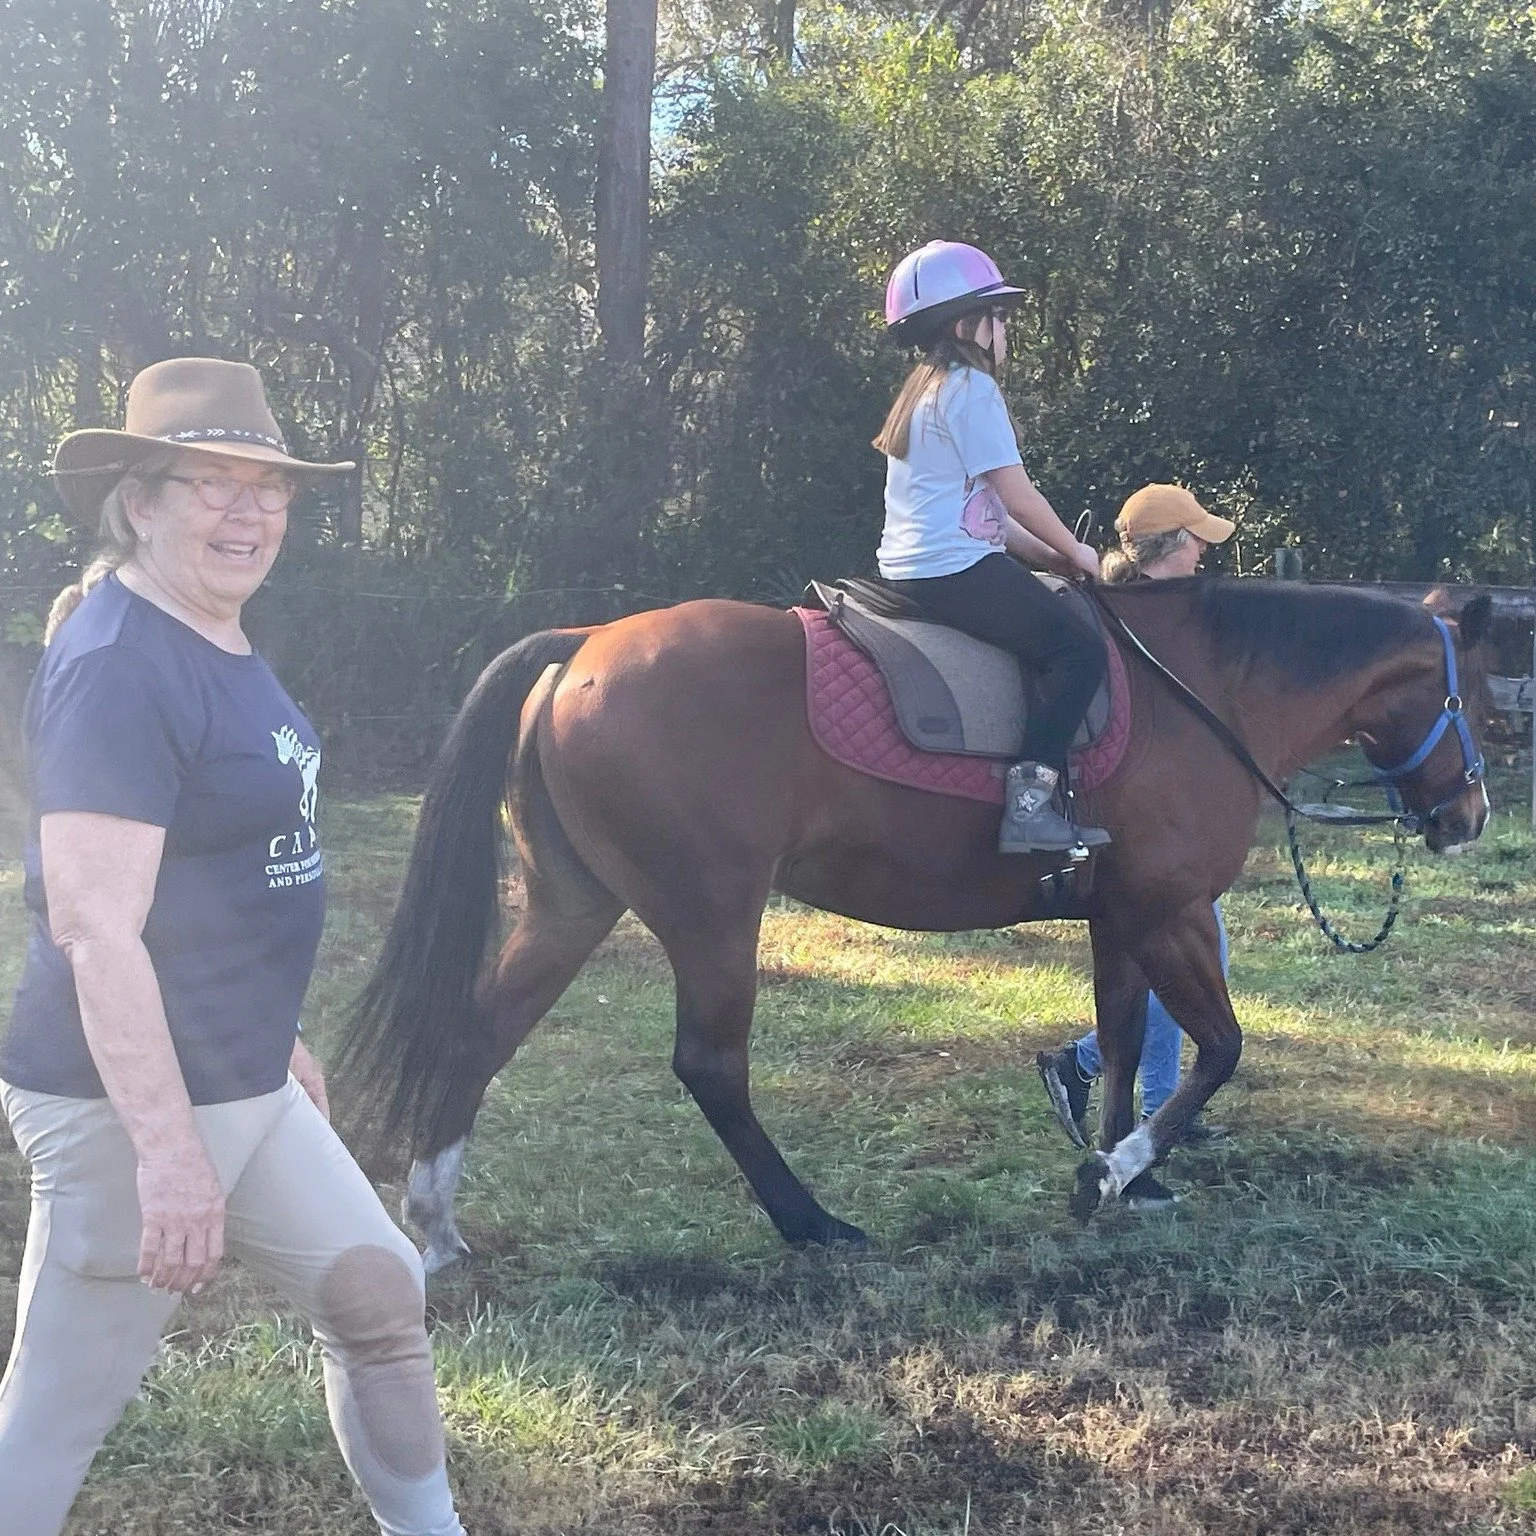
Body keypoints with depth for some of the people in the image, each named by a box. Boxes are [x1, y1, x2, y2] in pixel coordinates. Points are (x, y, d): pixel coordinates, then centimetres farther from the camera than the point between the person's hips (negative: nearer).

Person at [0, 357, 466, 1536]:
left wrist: (274, 1037, 26)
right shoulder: (117, 668, -20)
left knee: (381, 1294, 19)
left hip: (245, 1087, 10)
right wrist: (169, 1152, -28)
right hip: (131, 1100, -10)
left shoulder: (220, 645, 9)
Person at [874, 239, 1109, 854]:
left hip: (910, 570, 11)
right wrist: (1074, 552, 3)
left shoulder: (923, 390, 22)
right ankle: (1029, 802, -24)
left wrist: (1048, 556, 14)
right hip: (955, 571, -11)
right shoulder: (971, 388, -9)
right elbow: (1017, 495, -12)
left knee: (1057, 617, 22)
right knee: (1078, 649, -12)